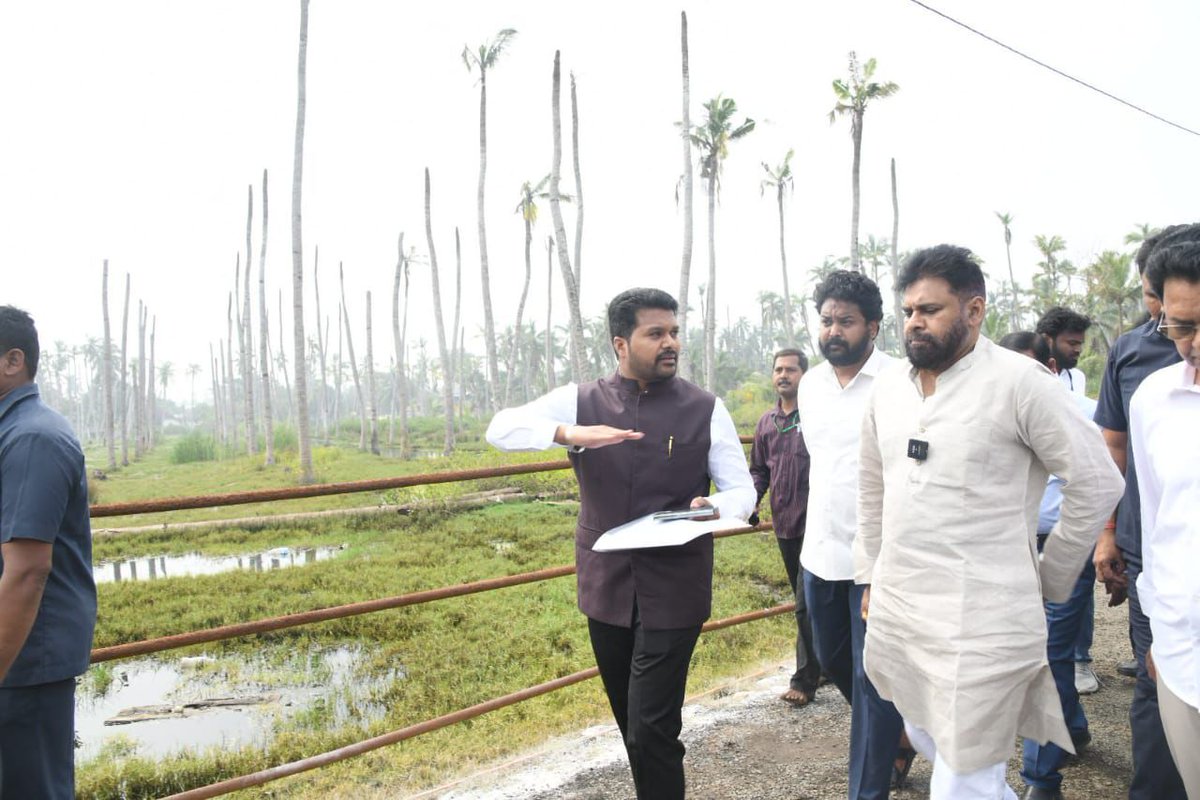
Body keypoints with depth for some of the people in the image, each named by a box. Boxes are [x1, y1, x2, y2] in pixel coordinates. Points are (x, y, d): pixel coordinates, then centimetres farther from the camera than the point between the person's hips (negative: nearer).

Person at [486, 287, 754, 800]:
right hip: (606, 589, 3)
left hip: (674, 594, -3)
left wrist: (713, 508, -24)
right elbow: (500, 428, -11)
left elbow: (742, 490, 0)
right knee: (630, 723, 17)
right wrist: (570, 434, -29)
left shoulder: (705, 409, -4)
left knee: (652, 729, -7)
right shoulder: (580, 401, -1)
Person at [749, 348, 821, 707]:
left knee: (807, 603, -5)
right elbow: (759, 470, 18)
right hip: (784, 523, 7)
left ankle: (805, 679, 4)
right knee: (807, 600, 18)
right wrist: (752, 498, 0)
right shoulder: (766, 423, 11)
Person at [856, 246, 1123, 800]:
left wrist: (1049, 579, 0)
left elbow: (1097, 483, -6)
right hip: (894, 610, 6)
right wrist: (871, 577, 17)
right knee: (928, 743, 21)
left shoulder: (1019, 381, -11)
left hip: (980, 623, -6)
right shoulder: (887, 387, 7)